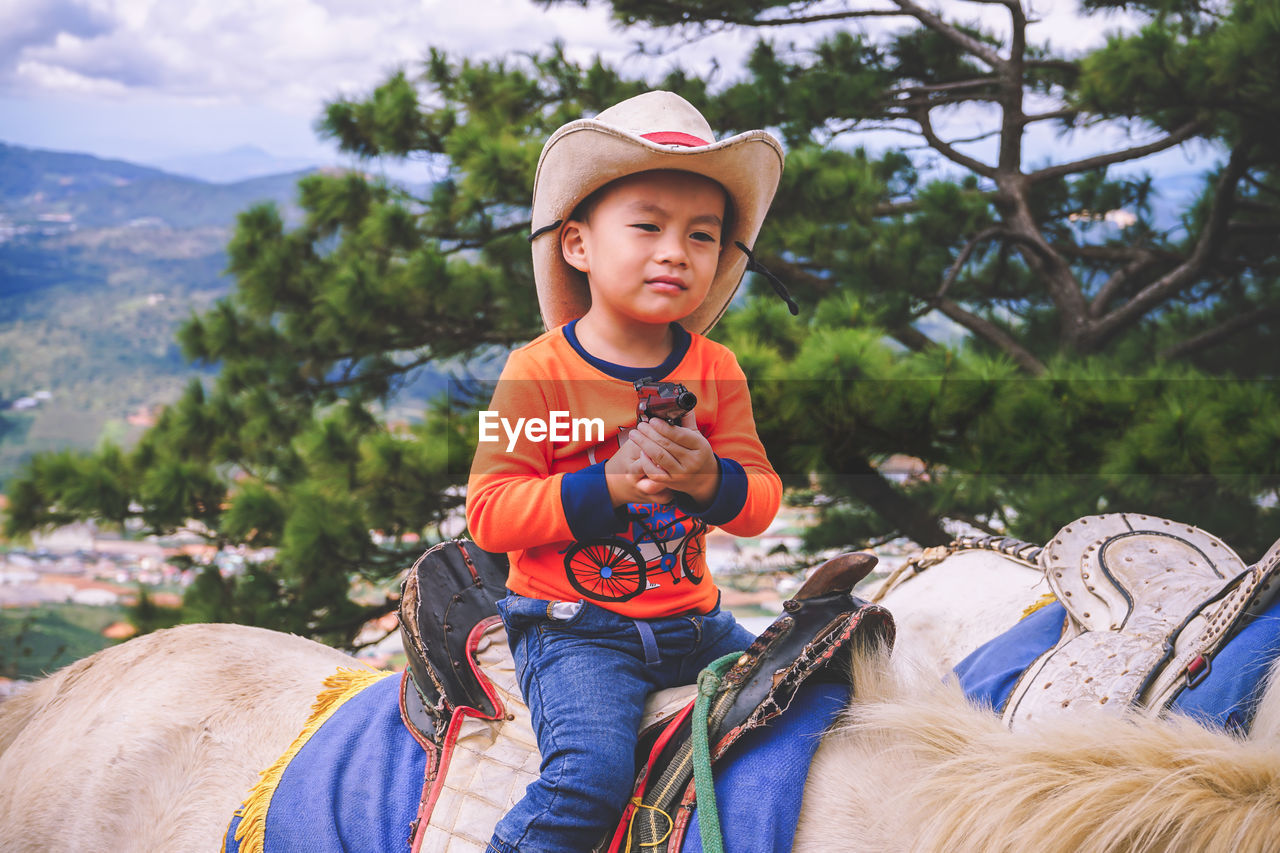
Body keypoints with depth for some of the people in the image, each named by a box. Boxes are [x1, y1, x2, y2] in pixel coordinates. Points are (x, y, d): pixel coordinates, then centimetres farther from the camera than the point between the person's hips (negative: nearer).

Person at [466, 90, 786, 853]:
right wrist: (606, 486, -24)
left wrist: (711, 480, -20)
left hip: (692, 623, 6)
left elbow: (762, 500, 4)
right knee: (593, 773, -26)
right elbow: (489, 513, -12)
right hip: (574, 630, -5)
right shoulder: (540, 372, -8)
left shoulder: (715, 370, 6)